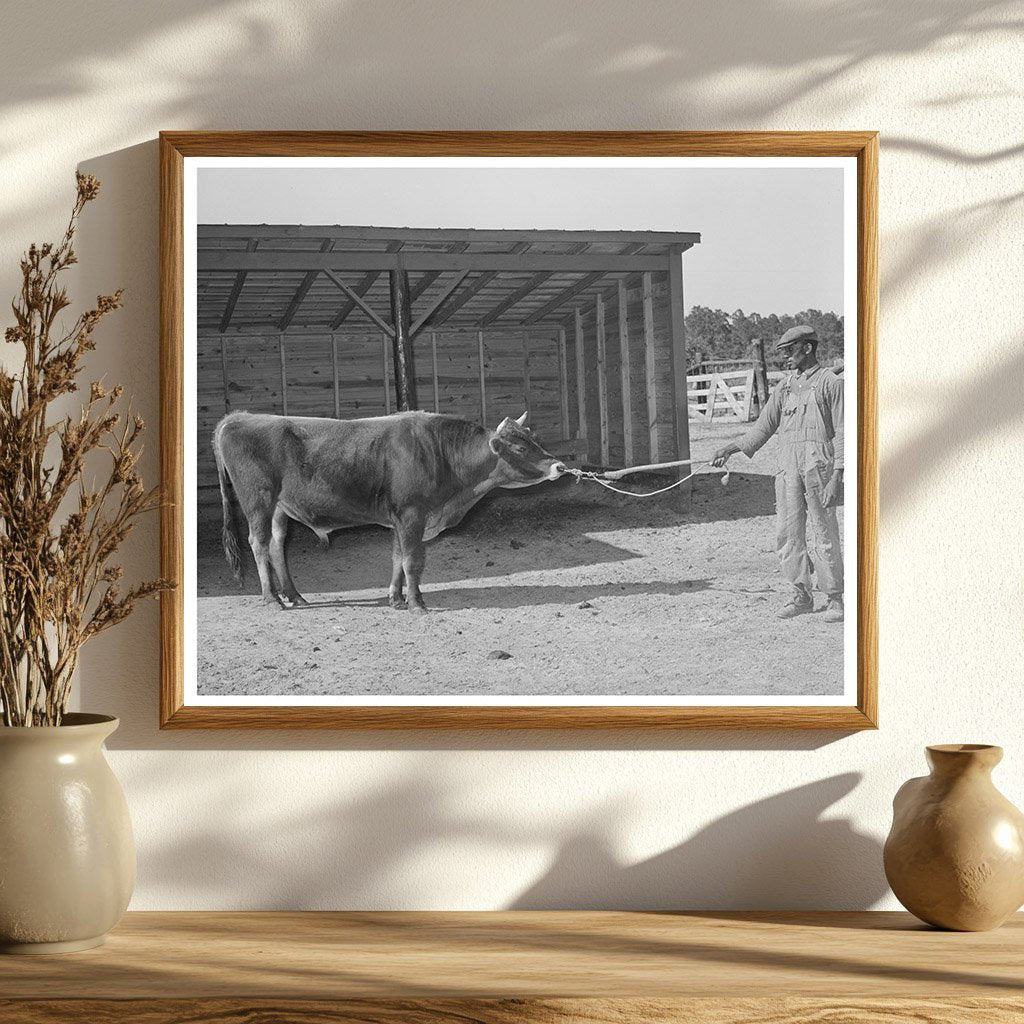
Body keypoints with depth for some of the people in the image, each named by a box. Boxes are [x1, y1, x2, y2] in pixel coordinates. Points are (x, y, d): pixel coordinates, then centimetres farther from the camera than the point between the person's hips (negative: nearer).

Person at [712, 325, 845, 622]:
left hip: (819, 466, -6)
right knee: (787, 533, 3)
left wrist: (837, 477, -11)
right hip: (788, 468, 6)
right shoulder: (785, 387, 18)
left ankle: (834, 598, 3)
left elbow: (841, 432, -3)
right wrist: (732, 449, 10)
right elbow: (765, 425, 21)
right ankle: (800, 595, 11)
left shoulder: (831, 383, 1)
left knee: (825, 533, -4)